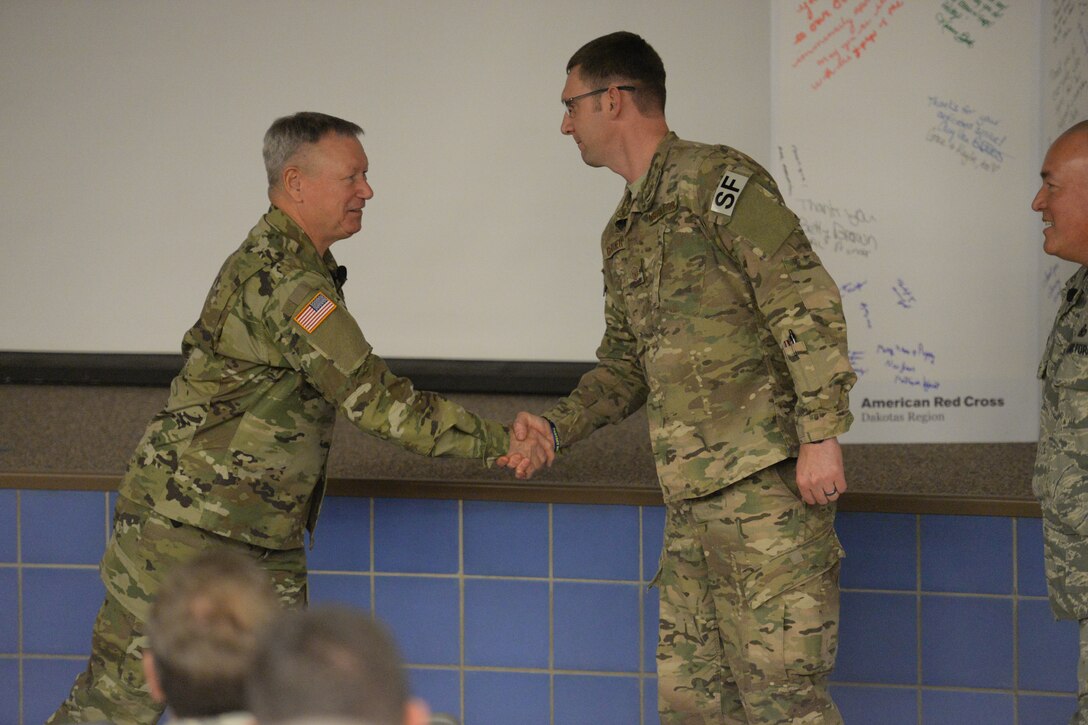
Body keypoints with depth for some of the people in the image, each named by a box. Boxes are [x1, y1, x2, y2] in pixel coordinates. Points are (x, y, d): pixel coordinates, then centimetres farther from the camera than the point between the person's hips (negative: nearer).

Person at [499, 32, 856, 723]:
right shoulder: (624, 232, 21)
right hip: (692, 498, 9)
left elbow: (808, 303, -14)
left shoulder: (715, 180, -8)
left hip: (767, 483, -9)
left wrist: (821, 434, -19)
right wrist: (557, 426, 10)